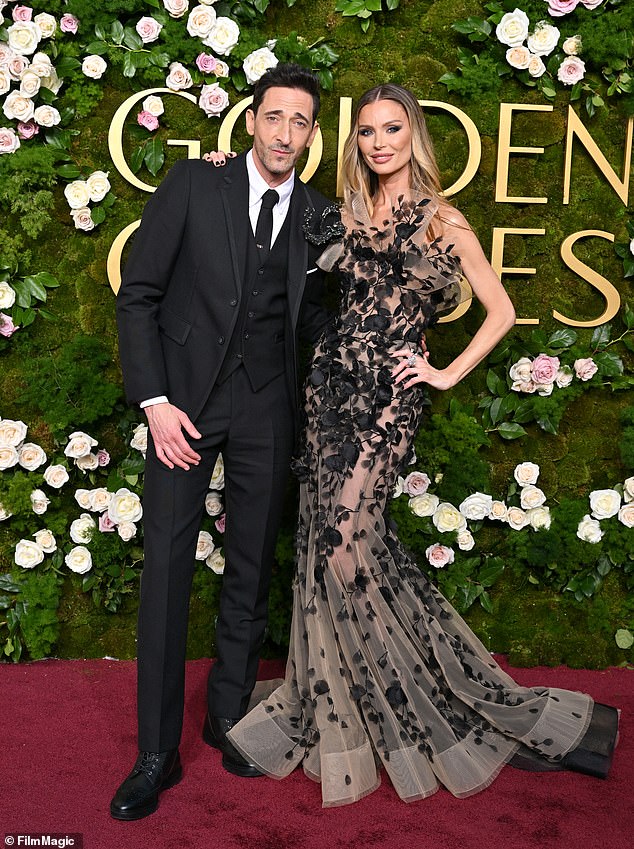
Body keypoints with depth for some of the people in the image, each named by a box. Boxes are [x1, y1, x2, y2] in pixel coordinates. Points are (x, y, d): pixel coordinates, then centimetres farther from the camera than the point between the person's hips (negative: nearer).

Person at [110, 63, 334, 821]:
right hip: (185, 395, -2)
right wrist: (155, 401, -11)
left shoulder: (318, 215, 6)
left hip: (266, 407, 3)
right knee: (166, 566, -3)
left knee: (251, 568, 10)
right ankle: (157, 752, 8)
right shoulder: (192, 185, -2)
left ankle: (228, 716, 28)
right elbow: (138, 295, -4)